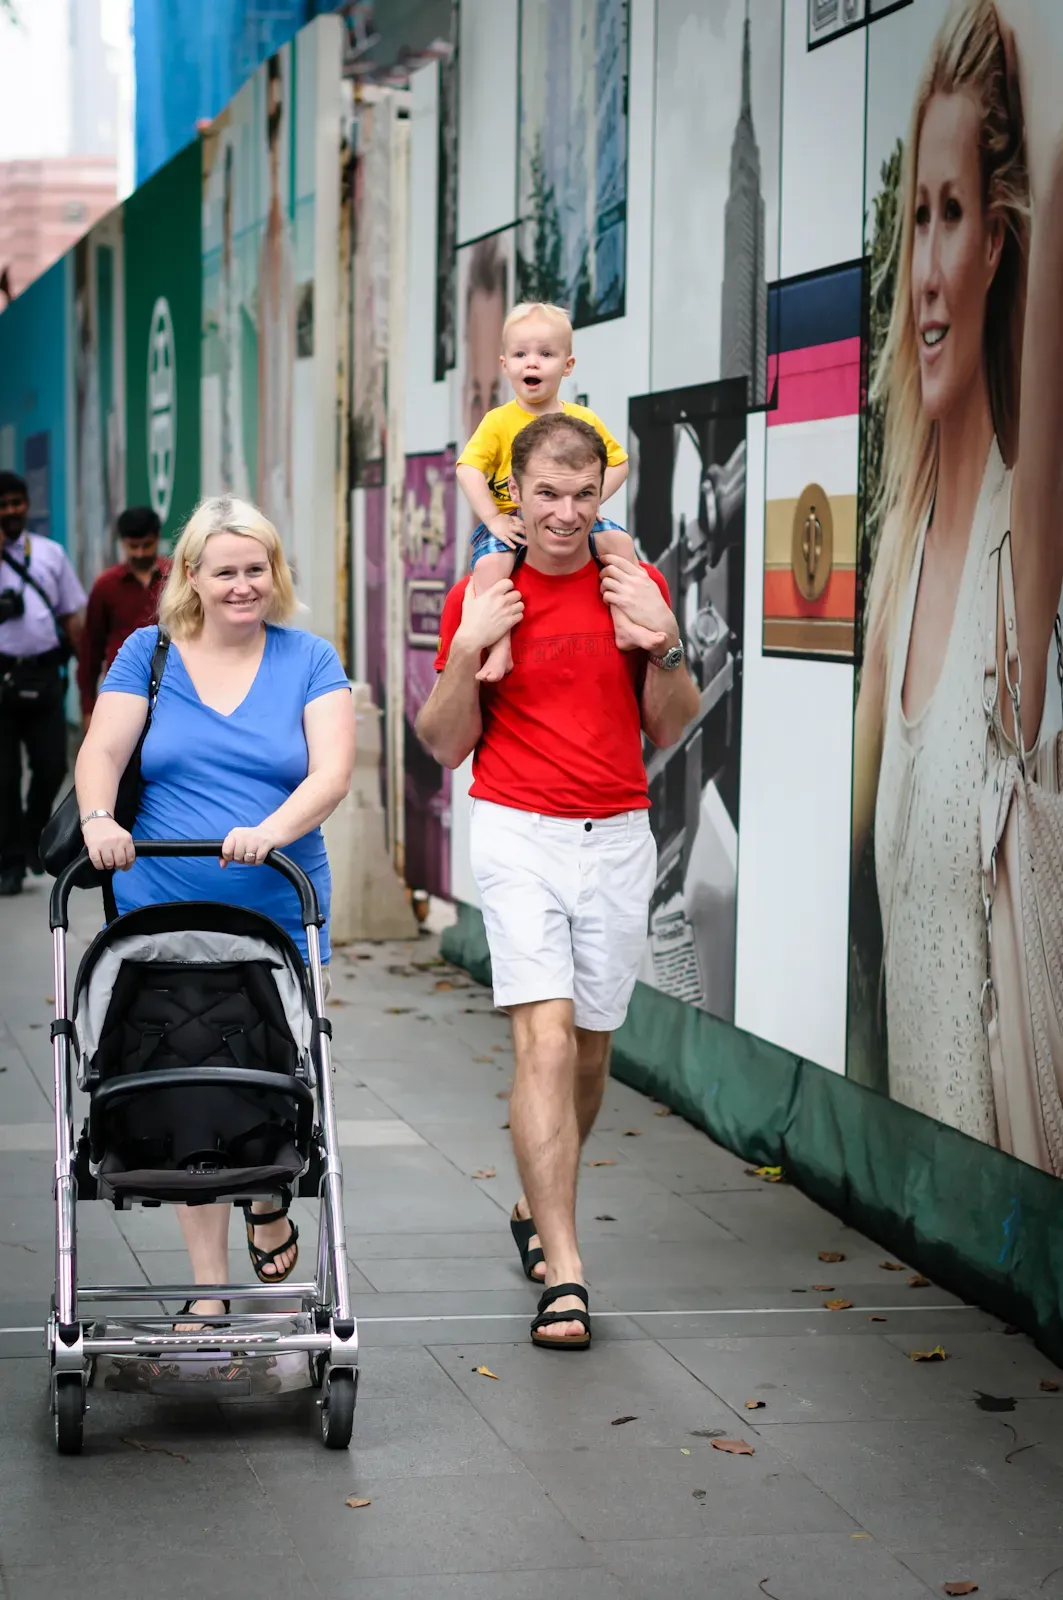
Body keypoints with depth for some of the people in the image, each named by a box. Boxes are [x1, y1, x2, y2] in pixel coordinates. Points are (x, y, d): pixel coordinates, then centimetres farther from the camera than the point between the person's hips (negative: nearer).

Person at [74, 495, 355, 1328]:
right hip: (164, 911, 1)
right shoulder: (148, 654, 7)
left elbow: (333, 769, -8)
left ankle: (270, 1205, 32)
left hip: (279, 911, 0)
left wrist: (272, 830, -27)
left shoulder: (310, 660, 4)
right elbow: (102, 751, -3)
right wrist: (98, 820, -25)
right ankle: (209, 1284, 10)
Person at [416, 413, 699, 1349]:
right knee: (545, 1037, -15)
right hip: (519, 834, -3)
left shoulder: (637, 587, 6)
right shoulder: (481, 595, 0)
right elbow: (446, 744, 2)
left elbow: (668, 730, 9)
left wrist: (666, 641, -8)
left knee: (592, 1047, 10)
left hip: (618, 837, 3)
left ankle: (537, 1209, 34)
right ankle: (564, 1274, -17)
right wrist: (468, 650, -13)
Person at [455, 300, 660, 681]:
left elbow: (617, 463, 13)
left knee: (619, 540, -20)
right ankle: (500, 646, -30)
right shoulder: (499, 422, -2)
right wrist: (494, 519, -19)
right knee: (488, 564, -31)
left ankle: (624, 624, -13)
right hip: (512, 523, -2)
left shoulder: (584, 420, 6)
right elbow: (469, 469, -9)